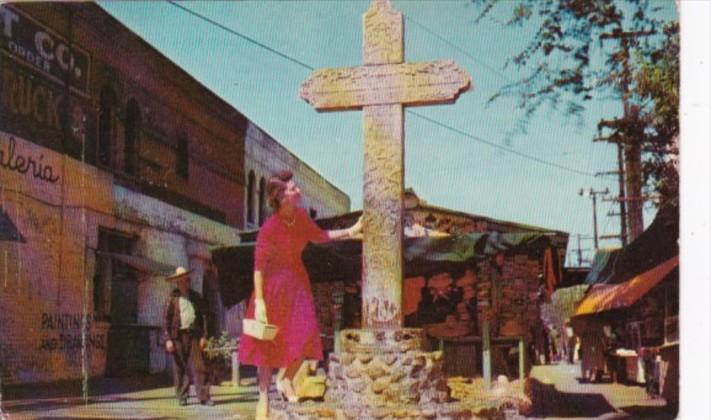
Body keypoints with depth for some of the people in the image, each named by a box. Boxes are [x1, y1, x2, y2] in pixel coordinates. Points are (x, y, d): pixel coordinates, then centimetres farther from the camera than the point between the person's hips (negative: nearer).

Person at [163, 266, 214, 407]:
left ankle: (204, 397, -4)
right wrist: (168, 339, -4)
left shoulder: (196, 297, 10)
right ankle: (182, 397, 13)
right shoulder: (173, 298, 4)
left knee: (198, 366, -4)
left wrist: (204, 336, 3)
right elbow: (167, 319, 3)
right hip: (178, 336, -1)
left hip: (194, 335, 1)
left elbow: (203, 316, 11)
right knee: (180, 368, 4)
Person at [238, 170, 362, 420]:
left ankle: (285, 379, 20)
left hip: (297, 281, 6)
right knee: (269, 340, 3)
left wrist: (350, 231, 12)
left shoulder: (301, 216, -3)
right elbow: (259, 266, -19)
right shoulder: (269, 228, -22)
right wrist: (259, 302, -21)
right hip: (274, 284, -6)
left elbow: (318, 236, 16)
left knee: (306, 335, -4)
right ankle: (264, 396, 16)